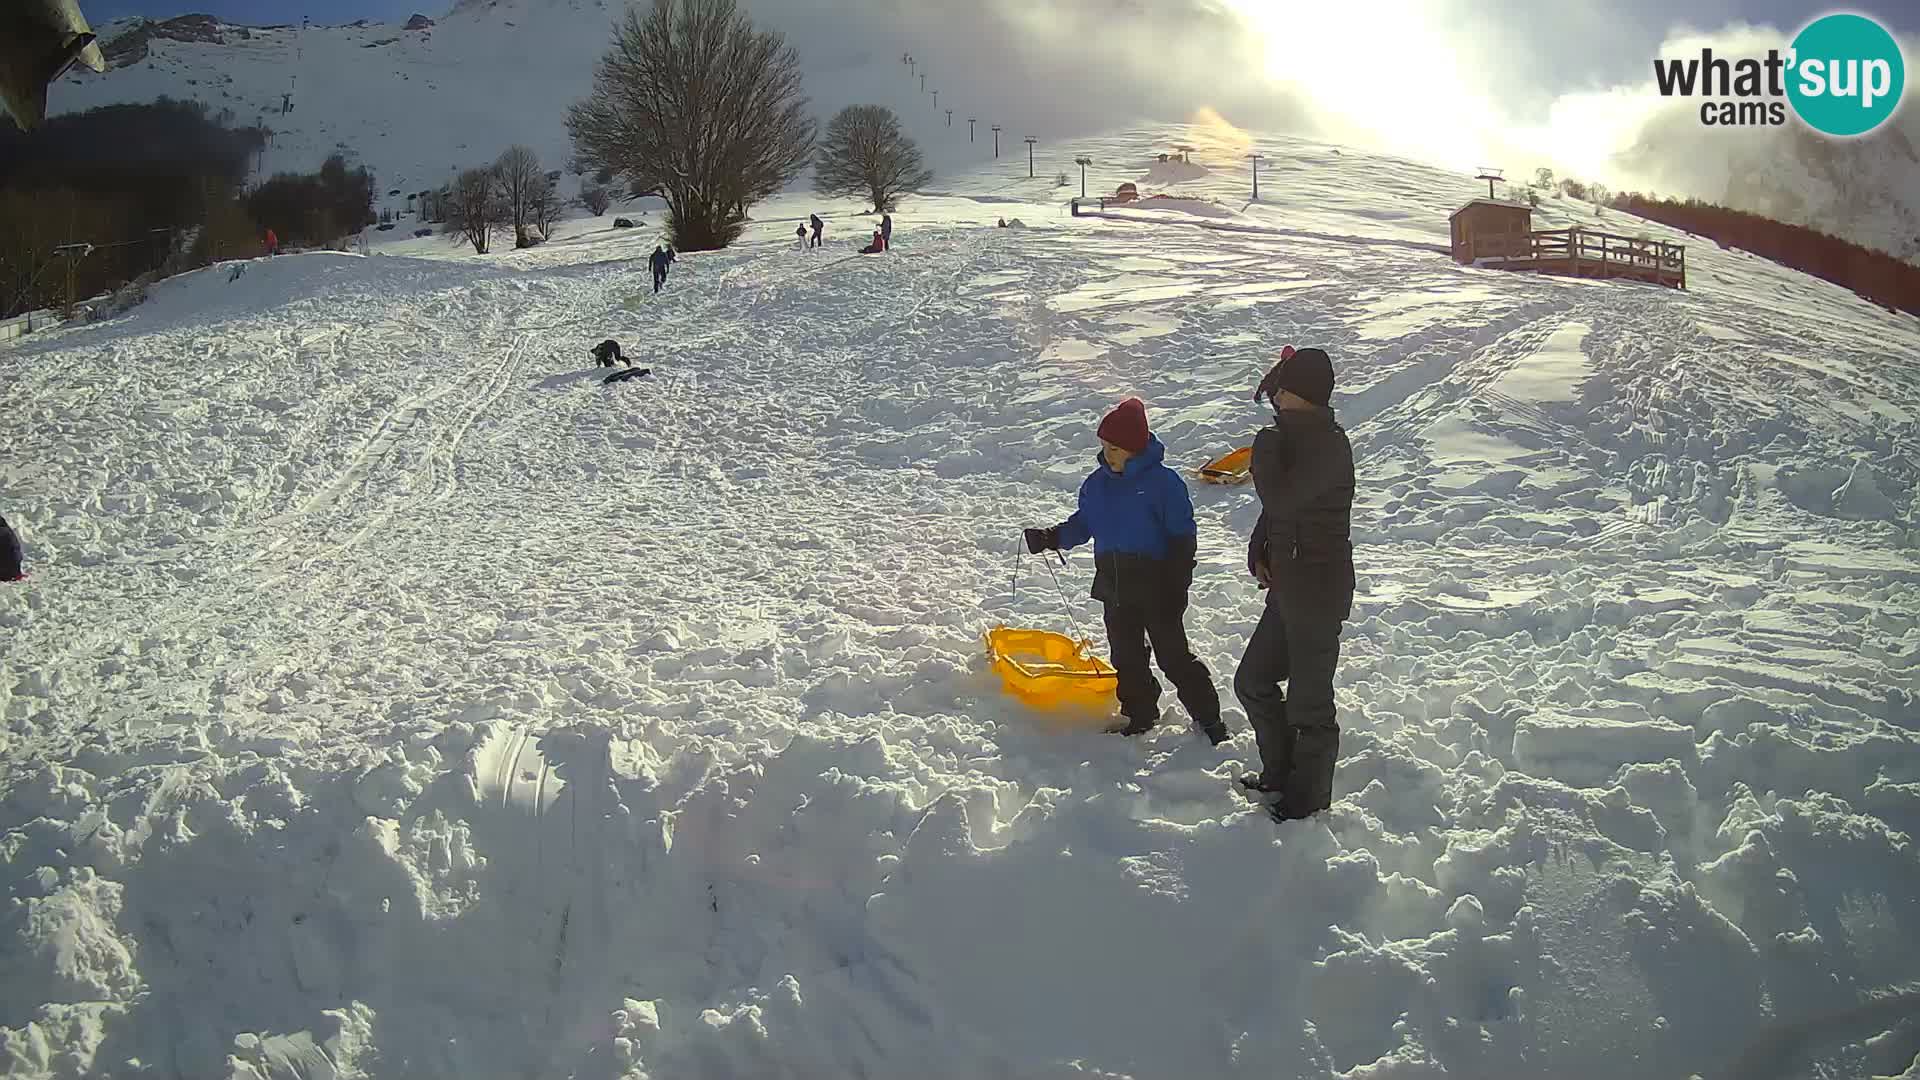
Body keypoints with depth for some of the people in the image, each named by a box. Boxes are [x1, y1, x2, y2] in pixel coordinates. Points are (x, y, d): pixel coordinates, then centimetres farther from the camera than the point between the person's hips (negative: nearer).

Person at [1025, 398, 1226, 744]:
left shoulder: (1162, 481, -12)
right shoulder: (1096, 484, 7)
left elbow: (1183, 535, -10)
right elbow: (1083, 525, 18)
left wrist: (1177, 583, -13)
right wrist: (1051, 538, 2)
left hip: (1156, 586, -6)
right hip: (1114, 585, 6)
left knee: (1173, 654, -2)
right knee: (1126, 655, 14)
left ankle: (1206, 716, 10)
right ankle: (1138, 714, 29)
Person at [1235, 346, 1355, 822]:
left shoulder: (1328, 444, -20)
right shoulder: (1298, 437, 10)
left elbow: (1278, 498, -29)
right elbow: (1277, 505, 18)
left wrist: (1264, 448, -14)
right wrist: (1258, 550, 3)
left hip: (1319, 589, -10)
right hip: (1289, 584, 10)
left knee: (1308, 702, 4)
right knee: (1253, 681, 20)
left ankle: (1310, 799, 21)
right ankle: (1280, 773, 36)